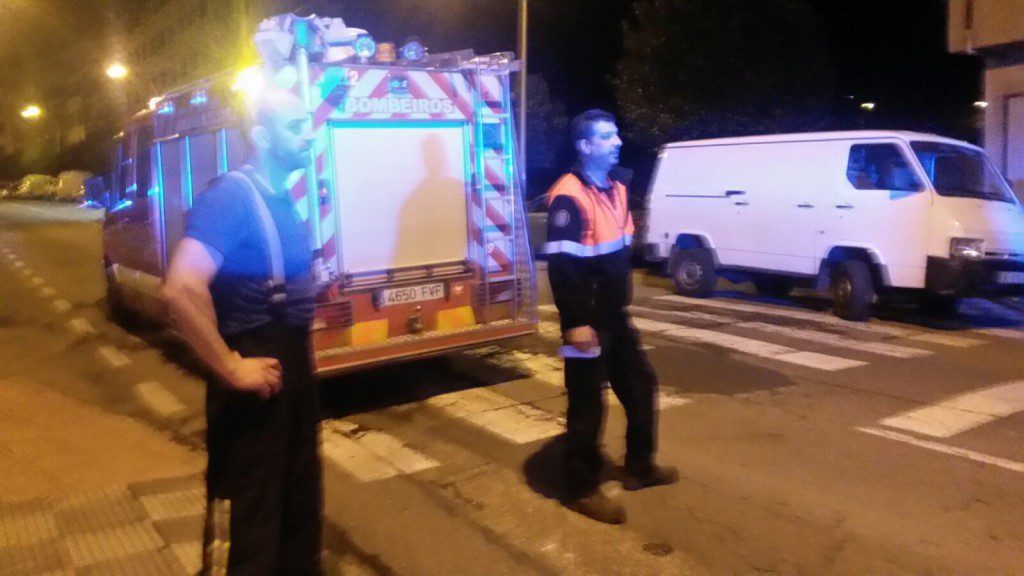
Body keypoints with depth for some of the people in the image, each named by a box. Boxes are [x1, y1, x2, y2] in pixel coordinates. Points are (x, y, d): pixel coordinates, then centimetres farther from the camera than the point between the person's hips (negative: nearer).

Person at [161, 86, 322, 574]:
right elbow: (181, 289, -34)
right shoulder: (232, 195, -20)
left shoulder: (280, 197, 7)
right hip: (257, 378, -9)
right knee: (246, 512, 5)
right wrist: (231, 368, -25)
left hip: (294, 369, 9)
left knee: (301, 499, 23)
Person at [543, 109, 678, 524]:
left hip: (615, 315, 9)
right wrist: (576, 322, -26)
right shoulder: (568, 196, -19)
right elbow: (560, 266, -24)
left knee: (640, 386, 18)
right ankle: (583, 490, 15)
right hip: (587, 320, -9)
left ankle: (639, 467, 35)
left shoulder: (617, 189, 11)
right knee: (587, 405, 1)